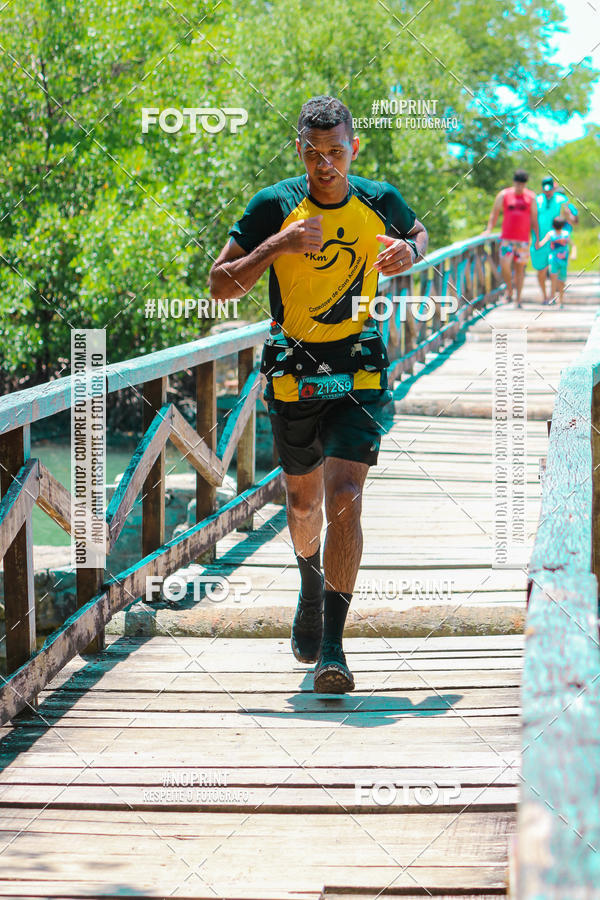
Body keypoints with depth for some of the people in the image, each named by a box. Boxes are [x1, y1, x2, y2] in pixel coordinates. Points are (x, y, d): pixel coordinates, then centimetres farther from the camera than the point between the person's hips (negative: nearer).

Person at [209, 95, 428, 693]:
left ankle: (331, 647, -13)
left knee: (345, 498, -15)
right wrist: (277, 246, -24)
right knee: (304, 501, 16)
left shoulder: (380, 201, -2)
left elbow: (418, 235, 21)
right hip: (293, 369, 1)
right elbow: (220, 284, -9)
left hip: (359, 371, -1)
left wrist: (408, 252, -3)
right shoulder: (274, 207, -8)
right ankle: (310, 581, 50)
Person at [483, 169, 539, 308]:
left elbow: (534, 219, 9)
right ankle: (509, 289, 8)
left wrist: (537, 238, 6)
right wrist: (489, 229, -5)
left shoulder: (531, 197, 6)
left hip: (523, 239, 1)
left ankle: (518, 299, 10)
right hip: (507, 238, -1)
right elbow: (494, 213, 7)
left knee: (519, 268, 4)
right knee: (505, 265, -16)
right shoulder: (503, 195, 3)